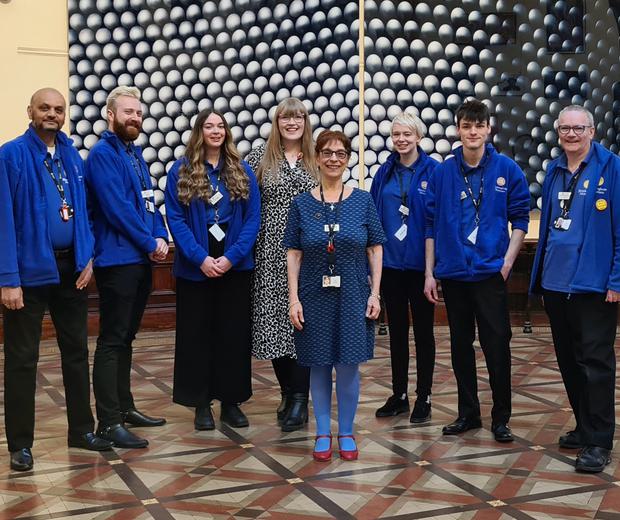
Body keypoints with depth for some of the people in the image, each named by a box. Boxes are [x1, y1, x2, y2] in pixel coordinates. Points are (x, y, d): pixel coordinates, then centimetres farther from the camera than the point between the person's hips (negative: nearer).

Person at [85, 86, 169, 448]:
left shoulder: (136, 154, 17)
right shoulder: (102, 155, -10)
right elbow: (117, 207, -18)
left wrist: (161, 237, 0)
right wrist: (151, 243, -13)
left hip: (142, 260, 9)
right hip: (117, 260, -9)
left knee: (126, 337, 15)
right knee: (112, 341, -6)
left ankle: (125, 407, 25)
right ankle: (109, 422, -3)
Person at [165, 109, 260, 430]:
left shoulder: (243, 171, 5)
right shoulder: (181, 171, 1)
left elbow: (253, 218, 0)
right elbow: (175, 219, -5)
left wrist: (232, 257, -12)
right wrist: (201, 258, -15)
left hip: (235, 267, 1)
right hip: (195, 268, -1)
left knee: (234, 333, 6)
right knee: (197, 334, 4)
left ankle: (231, 401, 17)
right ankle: (201, 403, 14)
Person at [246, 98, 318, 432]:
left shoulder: (317, 160, 6)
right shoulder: (261, 157, 6)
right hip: (271, 254, 1)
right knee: (273, 319, 3)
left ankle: (300, 401, -1)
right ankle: (287, 393, 19)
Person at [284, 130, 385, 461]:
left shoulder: (363, 201, 2)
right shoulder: (302, 204, 2)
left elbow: (375, 250, 3)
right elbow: (293, 254, 1)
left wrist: (374, 293, -4)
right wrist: (293, 298, -6)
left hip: (353, 296, 0)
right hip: (314, 296, 1)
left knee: (348, 366, 3)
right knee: (319, 365, 6)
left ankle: (346, 433, 18)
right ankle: (323, 433, 19)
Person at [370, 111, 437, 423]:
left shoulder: (433, 171, -8)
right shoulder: (385, 172, 6)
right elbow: (373, 215, 9)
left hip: (420, 263, -4)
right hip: (390, 262, 4)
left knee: (422, 329, 7)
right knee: (396, 329, 12)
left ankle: (423, 398, 17)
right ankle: (398, 395, 24)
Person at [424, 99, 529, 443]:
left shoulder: (507, 169, -1)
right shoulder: (442, 173, 2)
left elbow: (520, 219, 3)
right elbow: (431, 225, 5)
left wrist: (508, 261, -7)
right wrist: (429, 273, 3)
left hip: (490, 273, -2)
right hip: (453, 273, 2)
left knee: (497, 347, 0)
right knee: (461, 346, 12)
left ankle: (501, 418, 14)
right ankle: (468, 413, 25)